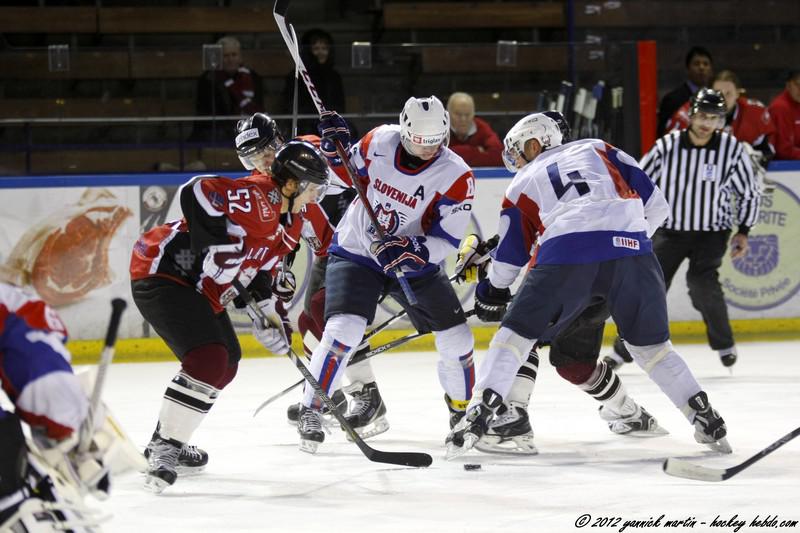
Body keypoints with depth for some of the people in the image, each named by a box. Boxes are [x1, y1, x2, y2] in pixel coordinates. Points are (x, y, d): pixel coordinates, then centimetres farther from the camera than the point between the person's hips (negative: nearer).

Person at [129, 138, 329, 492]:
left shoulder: (289, 225, 11)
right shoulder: (258, 196, -22)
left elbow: (258, 266, 21)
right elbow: (195, 192, -32)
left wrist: (268, 315, 12)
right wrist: (217, 242, -32)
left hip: (200, 287, 11)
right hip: (161, 273, -11)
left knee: (227, 361, 21)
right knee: (208, 359, -24)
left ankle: (167, 442, 34)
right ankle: (165, 448, -16)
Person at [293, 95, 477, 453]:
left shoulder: (457, 177, -19)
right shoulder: (380, 142, -14)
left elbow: (446, 239, -18)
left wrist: (411, 250, -34)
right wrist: (335, 147, -14)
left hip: (414, 263, 1)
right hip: (356, 251, -1)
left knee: (456, 340, 1)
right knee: (344, 329, -22)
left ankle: (464, 412, 26)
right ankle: (310, 411, -11)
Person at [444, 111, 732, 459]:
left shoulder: (522, 185, 27)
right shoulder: (597, 150, 30)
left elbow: (509, 256, 27)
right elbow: (656, 205, 23)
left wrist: (491, 296, 44)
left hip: (566, 254, -2)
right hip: (632, 251, 2)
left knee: (517, 333, 11)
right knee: (649, 344, 20)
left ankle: (480, 412, -4)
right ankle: (705, 417, 13)